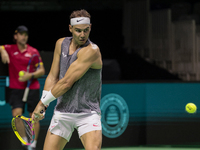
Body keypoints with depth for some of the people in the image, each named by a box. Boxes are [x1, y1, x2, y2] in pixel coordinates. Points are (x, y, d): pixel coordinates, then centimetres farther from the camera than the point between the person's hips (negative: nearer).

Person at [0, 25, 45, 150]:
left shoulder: (33, 52, 3)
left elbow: (42, 71, 5)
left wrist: (30, 76, -13)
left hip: (33, 88, 1)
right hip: (17, 89, 0)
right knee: (17, 114, -17)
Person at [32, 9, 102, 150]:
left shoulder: (91, 51, -18)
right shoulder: (61, 44, 5)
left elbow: (66, 83, -18)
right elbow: (53, 77, 12)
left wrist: (43, 101, -9)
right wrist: (43, 106, 0)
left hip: (88, 113, -5)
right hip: (62, 112, 5)